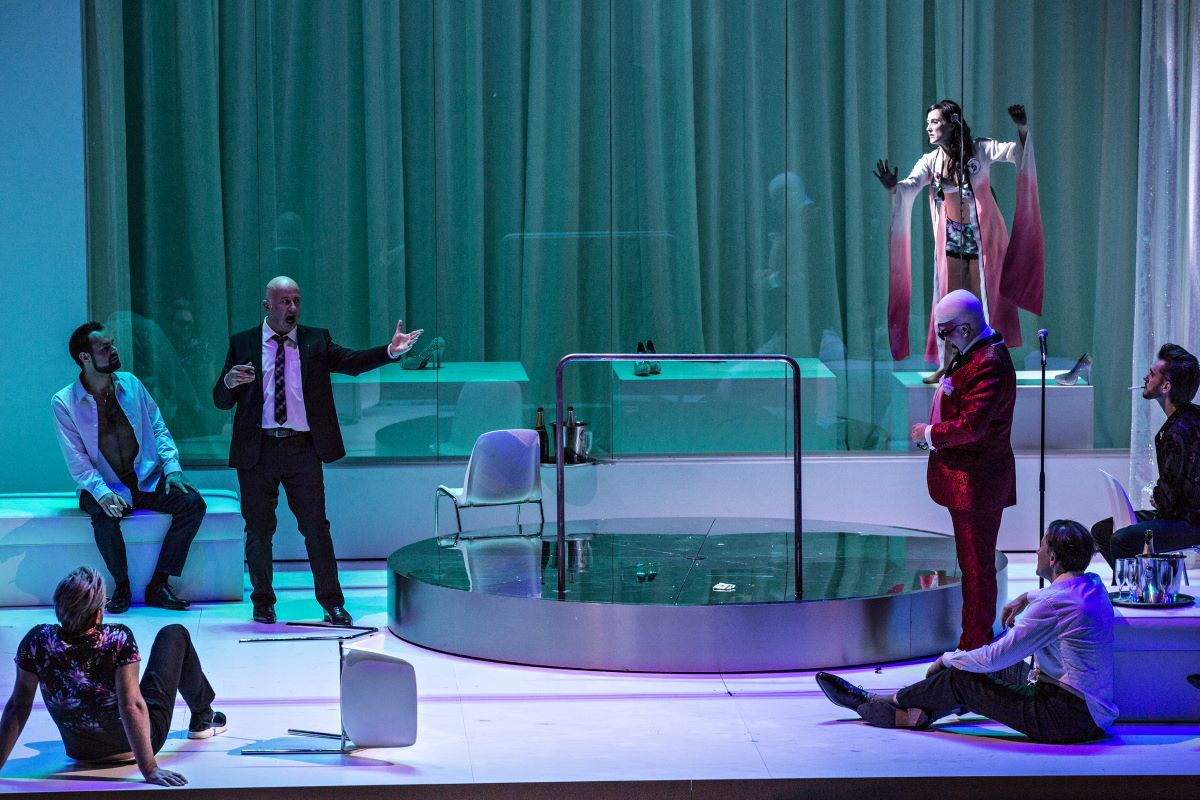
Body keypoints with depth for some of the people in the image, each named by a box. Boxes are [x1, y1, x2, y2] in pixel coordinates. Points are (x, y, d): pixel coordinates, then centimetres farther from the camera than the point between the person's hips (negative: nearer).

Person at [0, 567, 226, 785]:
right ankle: (202, 718, 39)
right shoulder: (118, 640, -34)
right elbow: (132, 706, -36)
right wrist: (149, 769, -34)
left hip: (79, 752, 4)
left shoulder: (37, 641, -25)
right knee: (175, 635, 14)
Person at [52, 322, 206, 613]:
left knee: (193, 503, -20)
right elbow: (76, 458, -10)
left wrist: (171, 466, -6)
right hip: (105, 487, -4)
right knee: (105, 518, -37)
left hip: (147, 479, 4)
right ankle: (121, 586, -12)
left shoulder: (130, 384, 6)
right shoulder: (64, 402, -6)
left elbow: (158, 428, 10)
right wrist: (101, 492, -25)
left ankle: (158, 585, -13)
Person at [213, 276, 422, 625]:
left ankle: (332, 603, 7)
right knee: (259, 529, 7)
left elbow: (352, 361, -8)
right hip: (257, 449, 0)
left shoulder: (316, 340, 7)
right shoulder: (242, 343, 5)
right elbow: (220, 401, 5)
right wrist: (229, 382, -19)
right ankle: (263, 602, 21)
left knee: (316, 526, 1)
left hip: (302, 449, 0)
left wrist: (391, 350, -25)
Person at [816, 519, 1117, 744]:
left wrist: (947, 659, 0)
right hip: (1094, 714, 9)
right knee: (994, 670, 20)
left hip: (1067, 717, -9)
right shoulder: (1094, 584, 7)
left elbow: (994, 656, -17)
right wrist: (1026, 598, 32)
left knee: (959, 678, -1)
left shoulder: (1052, 604, -22)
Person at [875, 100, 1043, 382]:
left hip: (981, 237, -3)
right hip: (950, 239, 3)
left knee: (981, 300, 3)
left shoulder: (979, 151, -7)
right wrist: (894, 187, -36)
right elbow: (910, 187, -14)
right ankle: (947, 364, 14)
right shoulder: (930, 161, -1)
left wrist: (1022, 128, -29)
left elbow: (1017, 152, -10)